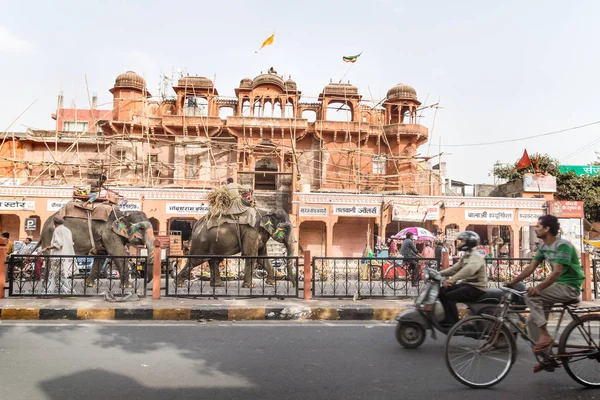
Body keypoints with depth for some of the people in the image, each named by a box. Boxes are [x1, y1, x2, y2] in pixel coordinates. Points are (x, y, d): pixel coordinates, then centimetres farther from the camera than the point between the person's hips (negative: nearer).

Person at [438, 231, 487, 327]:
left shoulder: (476, 256, -17)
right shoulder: (465, 256, 17)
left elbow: (469, 269, -37)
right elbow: (454, 268, 15)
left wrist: (452, 279, -48)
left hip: (476, 287, -10)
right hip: (466, 283, 10)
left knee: (449, 297, -23)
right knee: (442, 291, 1)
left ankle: (453, 322, -13)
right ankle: (449, 317, 8)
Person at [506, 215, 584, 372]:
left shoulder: (563, 245, -19)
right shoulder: (543, 246, 7)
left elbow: (557, 272, -28)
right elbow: (530, 267, 4)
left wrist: (539, 287, -40)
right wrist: (512, 282, -7)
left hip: (569, 287, -8)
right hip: (558, 286, 8)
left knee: (531, 296, -27)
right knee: (532, 320, 1)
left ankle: (545, 335, -19)